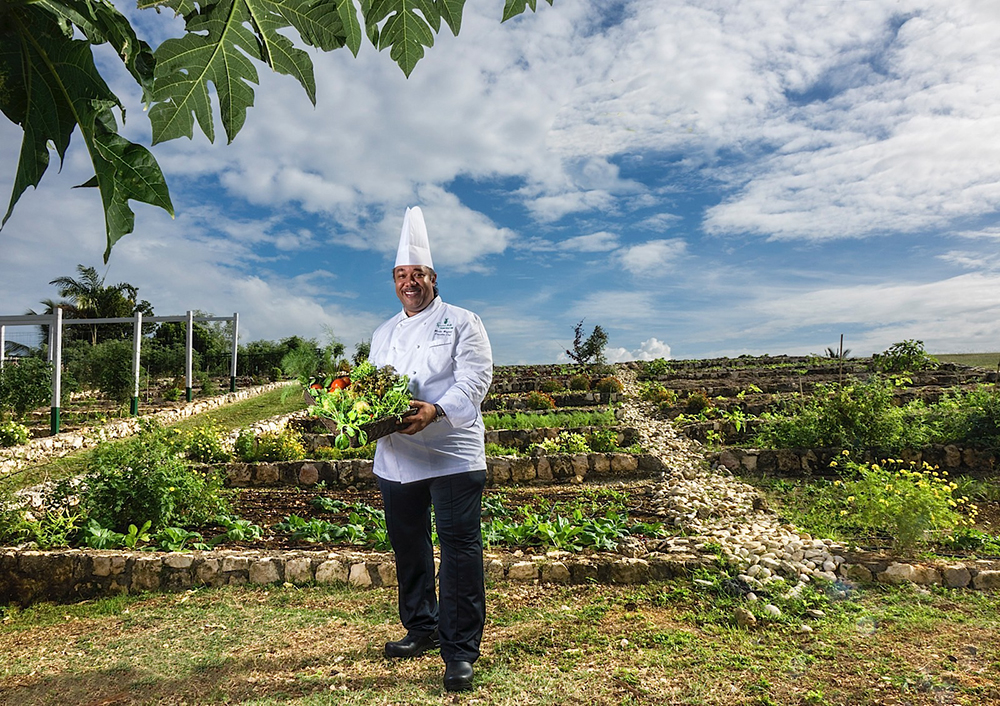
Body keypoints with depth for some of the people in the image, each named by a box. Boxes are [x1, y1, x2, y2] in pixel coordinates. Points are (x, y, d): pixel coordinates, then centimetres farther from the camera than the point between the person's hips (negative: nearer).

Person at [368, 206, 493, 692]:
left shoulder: (462, 323, 1)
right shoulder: (384, 334, 19)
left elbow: (474, 380, -10)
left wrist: (436, 410, -27)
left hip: (452, 455, -6)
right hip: (396, 458, 6)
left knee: (459, 550, -6)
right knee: (408, 547, 15)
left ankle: (460, 652, 4)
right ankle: (421, 629, 34)